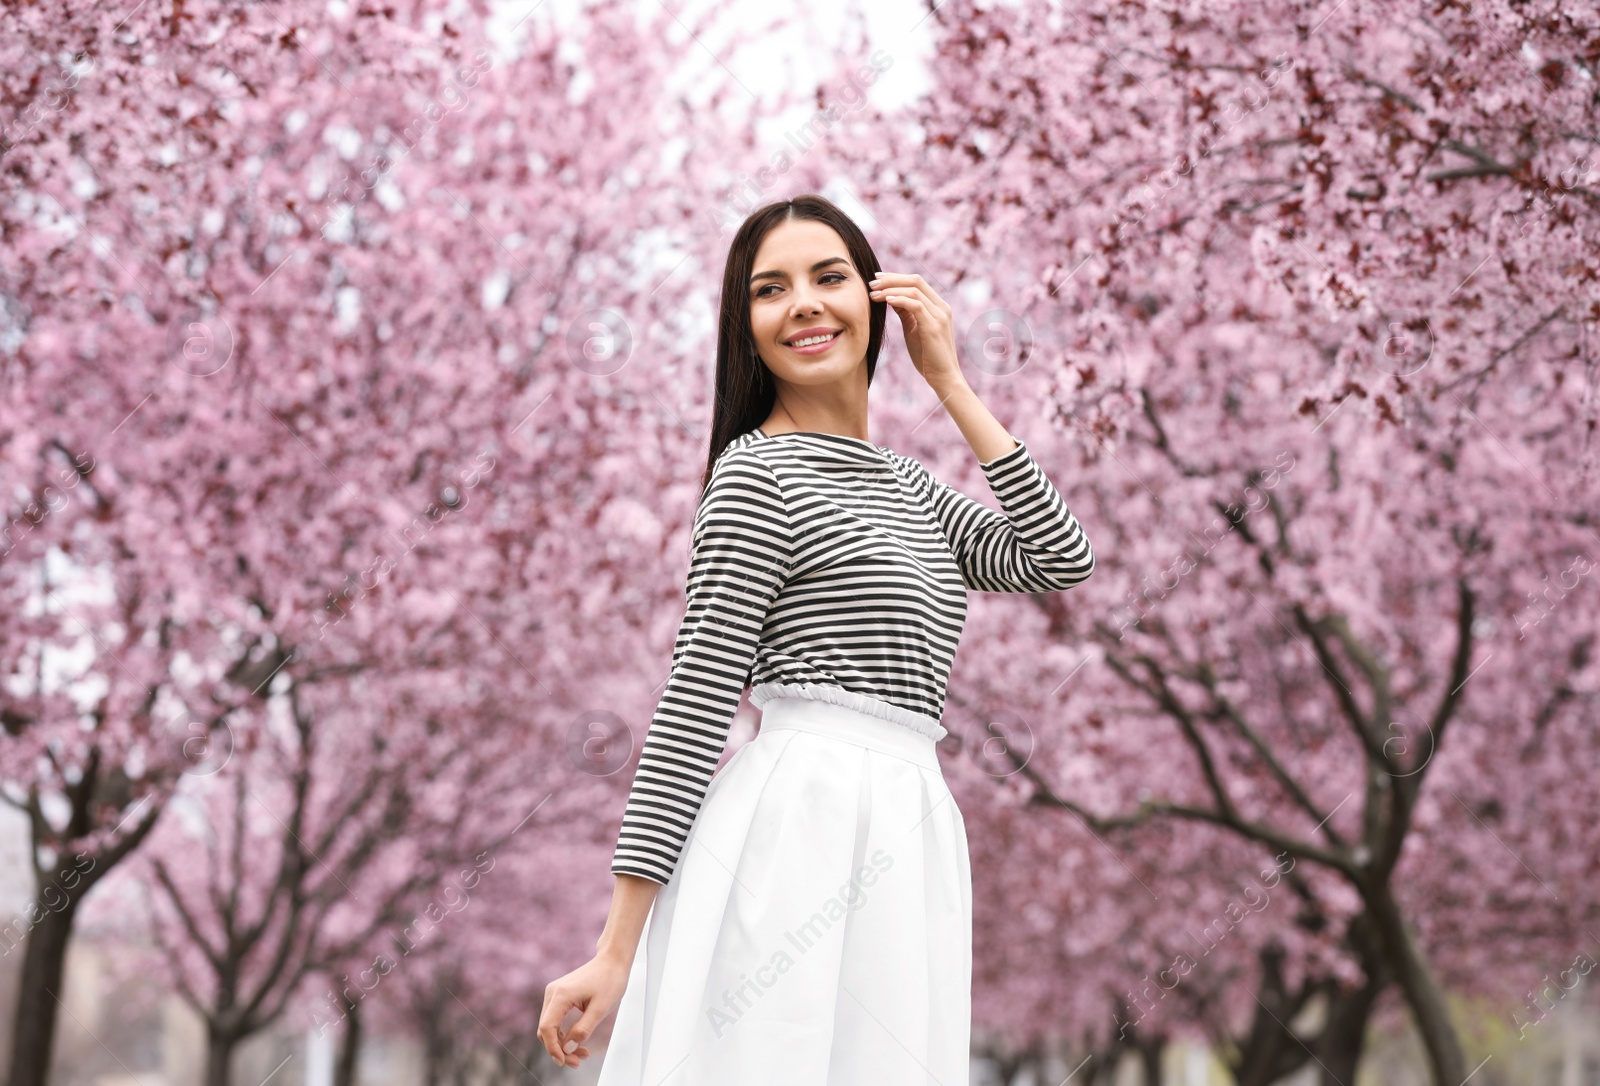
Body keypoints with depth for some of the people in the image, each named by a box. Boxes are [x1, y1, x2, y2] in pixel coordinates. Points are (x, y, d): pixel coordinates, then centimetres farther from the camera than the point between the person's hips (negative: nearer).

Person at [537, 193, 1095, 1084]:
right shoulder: (759, 470, -3)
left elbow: (1064, 561, 8)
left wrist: (952, 384, 9)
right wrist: (619, 949, -12)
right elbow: (694, 705, -8)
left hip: (904, 839, 7)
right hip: (798, 830, -7)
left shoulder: (905, 484, 20)